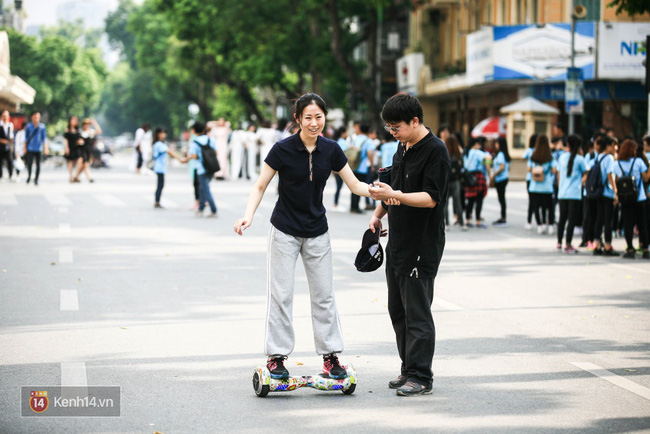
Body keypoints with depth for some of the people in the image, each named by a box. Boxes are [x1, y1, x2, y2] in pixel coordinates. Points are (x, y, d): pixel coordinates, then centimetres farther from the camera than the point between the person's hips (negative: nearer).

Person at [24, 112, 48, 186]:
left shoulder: (42, 126, 0)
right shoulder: (28, 126, 1)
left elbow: (44, 138, 4)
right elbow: (26, 138, 9)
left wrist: (45, 148, 1)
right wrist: (25, 148, 10)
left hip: (38, 148, 0)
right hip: (30, 148, 0)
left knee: (38, 165, 1)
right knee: (29, 163, -6)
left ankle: (36, 179, 13)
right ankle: (29, 176, 20)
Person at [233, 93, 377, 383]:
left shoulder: (331, 150, -3)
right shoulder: (282, 149, -13)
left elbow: (355, 185, 2)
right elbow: (260, 187, -7)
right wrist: (249, 215, -23)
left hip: (317, 232, 3)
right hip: (285, 231, -3)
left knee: (324, 294, 7)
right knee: (281, 294, -1)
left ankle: (330, 356, 15)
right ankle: (276, 356, 8)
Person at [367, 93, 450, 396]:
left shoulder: (435, 151, -14)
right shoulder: (403, 149, 14)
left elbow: (431, 198, -22)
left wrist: (393, 195, -29)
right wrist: (378, 214, 17)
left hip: (422, 246, -9)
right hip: (398, 242, 9)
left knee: (417, 311, -7)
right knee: (398, 309, 13)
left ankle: (421, 377, -1)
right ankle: (409, 369, 22)